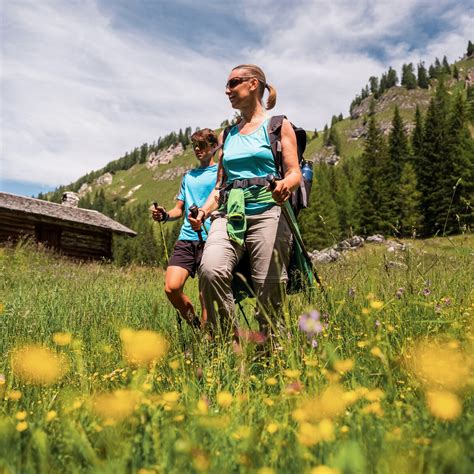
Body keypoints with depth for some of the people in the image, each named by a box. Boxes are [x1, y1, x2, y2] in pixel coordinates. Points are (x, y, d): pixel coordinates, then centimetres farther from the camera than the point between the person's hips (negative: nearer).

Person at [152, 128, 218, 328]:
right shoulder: (188, 176, 23)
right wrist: (165, 215, 2)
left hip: (211, 239, -4)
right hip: (186, 238, 5)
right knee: (171, 287, -10)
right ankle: (194, 324, 13)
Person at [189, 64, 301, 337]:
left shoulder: (277, 125, 10)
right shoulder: (227, 135, 23)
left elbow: (295, 173, 0)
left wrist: (285, 185, -24)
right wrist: (204, 211, 6)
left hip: (267, 210, -3)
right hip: (229, 214, 4)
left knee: (269, 293, -9)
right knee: (210, 269, -25)